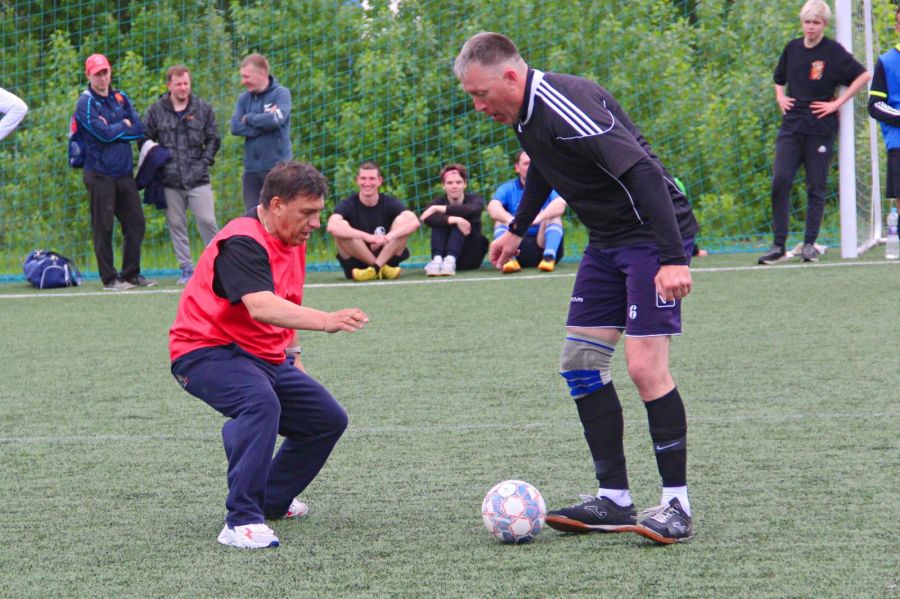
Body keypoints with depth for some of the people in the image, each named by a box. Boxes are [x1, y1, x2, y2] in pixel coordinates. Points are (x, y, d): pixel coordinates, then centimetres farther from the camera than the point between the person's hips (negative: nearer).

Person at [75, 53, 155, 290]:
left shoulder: (120, 97, 12)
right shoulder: (86, 102, -7)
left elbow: (139, 128, 3)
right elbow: (103, 133, -19)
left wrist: (112, 130, -9)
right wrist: (124, 125, -2)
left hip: (125, 172, 6)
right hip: (100, 174, -6)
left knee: (135, 222, 7)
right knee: (103, 227, -2)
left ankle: (131, 273, 17)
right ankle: (109, 278, 3)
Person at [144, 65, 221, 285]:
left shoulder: (203, 109, 5)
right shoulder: (156, 110, 4)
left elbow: (213, 139, 11)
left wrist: (205, 161, -1)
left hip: (198, 179, -1)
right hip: (170, 181, 1)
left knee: (207, 221, -7)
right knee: (176, 224, 4)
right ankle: (186, 269, 12)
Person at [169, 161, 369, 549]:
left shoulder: (292, 241, 9)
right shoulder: (242, 243, -22)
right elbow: (261, 306, -39)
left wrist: (292, 356, 23)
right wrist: (325, 321, -50)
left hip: (265, 356, 10)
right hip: (206, 352, -10)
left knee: (328, 419, 9)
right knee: (261, 402, -37)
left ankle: (270, 501, 28)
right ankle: (242, 522, -36)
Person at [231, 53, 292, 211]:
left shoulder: (281, 94, -3)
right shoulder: (244, 98, 11)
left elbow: (276, 119, -20)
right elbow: (235, 127, -2)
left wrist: (249, 118, -5)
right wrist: (263, 121, -12)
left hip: (277, 167, -5)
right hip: (251, 168, 5)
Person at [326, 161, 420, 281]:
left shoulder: (389, 203, -4)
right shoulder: (348, 204, -8)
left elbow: (414, 222, -23)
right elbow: (332, 227, -31)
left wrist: (387, 237, -38)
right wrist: (367, 237, -40)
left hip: (386, 257, 1)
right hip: (356, 264, -1)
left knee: (403, 221, -18)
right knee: (340, 230, -26)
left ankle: (376, 267, -26)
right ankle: (381, 268, -20)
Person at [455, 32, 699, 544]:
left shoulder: (566, 108, -25)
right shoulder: (527, 115, 5)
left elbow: (642, 172, -31)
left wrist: (674, 258, -35)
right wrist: (517, 229, 37)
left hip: (655, 234, -10)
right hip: (608, 242, 10)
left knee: (646, 366, -16)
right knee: (581, 363, 5)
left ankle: (677, 505, -8)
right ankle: (615, 500, 9)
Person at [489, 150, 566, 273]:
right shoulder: (507, 189, 6)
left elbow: (560, 204, -21)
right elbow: (493, 207, -15)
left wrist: (538, 218, -42)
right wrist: (511, 220, -38)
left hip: (542, 245, -1)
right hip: (517, 247, 1)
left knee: (554, 216, -19)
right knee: (501, 220, -17)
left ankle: (549, 257, -38)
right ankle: (508, 258, -39)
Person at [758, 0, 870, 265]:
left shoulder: (833, 51, -5)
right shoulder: (792, 48, 10)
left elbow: (863, 76, -9)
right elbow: (779, 78, 29)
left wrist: (837, 103, -11)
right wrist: (780, 97, 10)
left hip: (820, 129, -3)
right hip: (791, 126, 3)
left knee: (816, 188, 2)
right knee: (780, 182, -9)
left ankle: (810, 244, 10)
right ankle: (779, 246, -5)